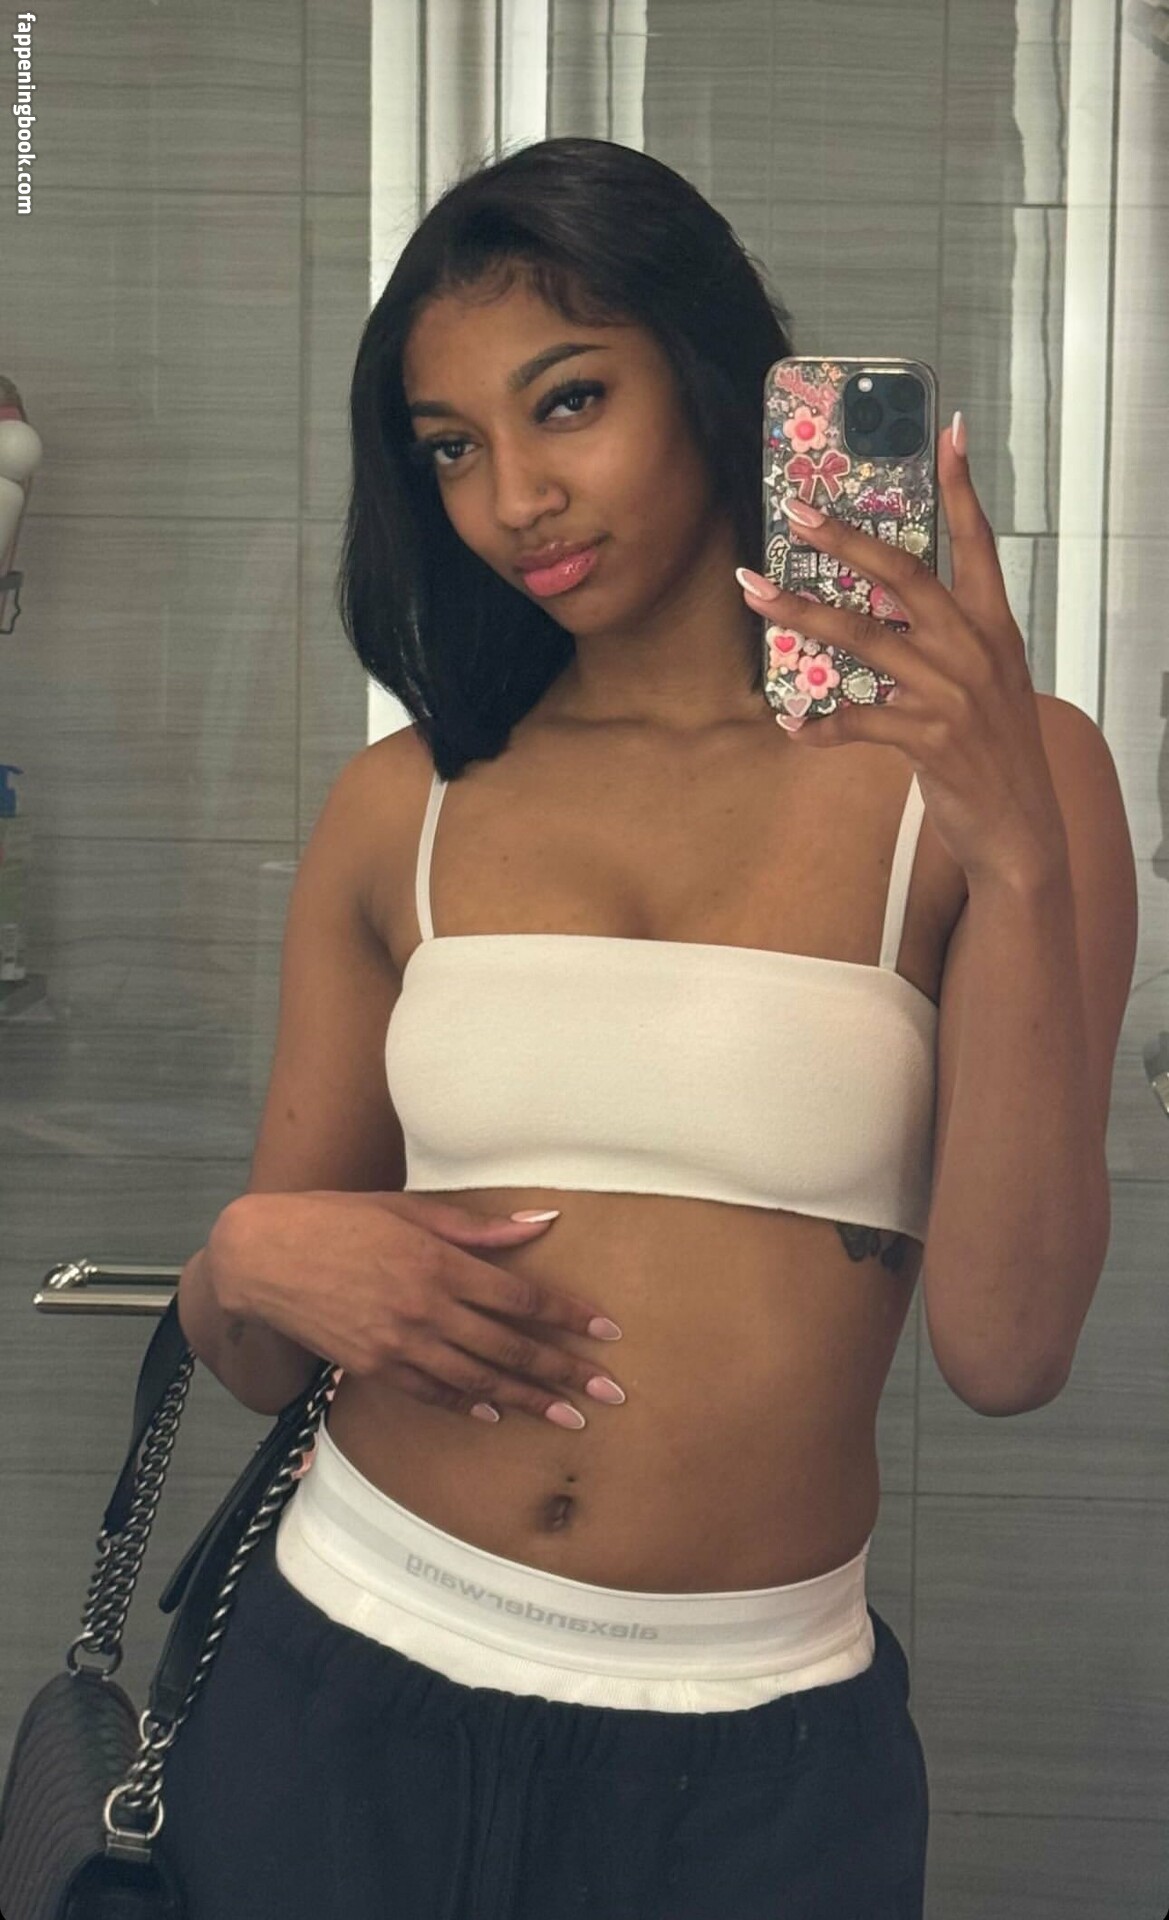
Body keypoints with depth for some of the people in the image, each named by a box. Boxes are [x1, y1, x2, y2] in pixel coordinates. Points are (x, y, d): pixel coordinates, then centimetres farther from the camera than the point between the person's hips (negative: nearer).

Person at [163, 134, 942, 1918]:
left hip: (752, 1754, -2)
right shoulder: (407, 808, 3)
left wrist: (1022, 825, -21)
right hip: (353, 1698, 3)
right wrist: (252, 1260, -12)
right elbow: (256, 1363, 10)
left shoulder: (951, 781, -5)